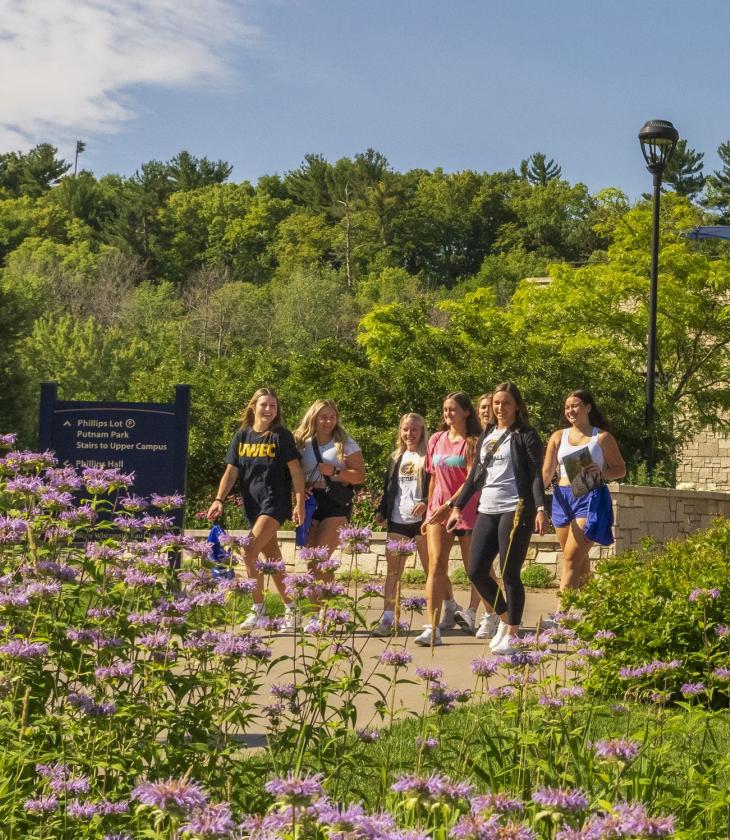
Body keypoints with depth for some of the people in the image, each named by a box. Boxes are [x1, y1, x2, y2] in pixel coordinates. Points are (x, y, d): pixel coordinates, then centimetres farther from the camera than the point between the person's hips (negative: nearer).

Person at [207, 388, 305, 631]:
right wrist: (219, 500, -4)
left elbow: (295, 471, -5)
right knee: (272, 560, 11)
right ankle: (290, 607, 23)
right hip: (252, 505, 5)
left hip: (275, 502, -5)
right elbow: (231, 472, 8)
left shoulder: (281, 436, -4)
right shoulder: (241, 436, 8)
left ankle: (258, 608, -4)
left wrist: (300, 504, -10)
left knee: (249, 553, -17)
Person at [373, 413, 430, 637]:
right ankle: (387, 619, -5)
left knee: (431, 569, 2)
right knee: (392, 570, -2)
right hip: (398, 520, 5)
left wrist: (426, 503, -22)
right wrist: (381, 511, 9)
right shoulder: (396, 458, 18)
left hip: (422, 519, -5)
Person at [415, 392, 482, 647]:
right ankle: (432, 627, -10)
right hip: (437, 511, 3)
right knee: (436, 564, -10)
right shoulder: (436, 440, 12)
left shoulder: (472, 442, -4)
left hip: (466, 509, -3)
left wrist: (448, 505, -21)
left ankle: (472, 612, 30)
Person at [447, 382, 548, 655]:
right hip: (487, 511, 7)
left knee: (509, 573, -4)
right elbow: (475, 476, 22)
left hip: (515, 511, -6)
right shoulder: (486, 435, 17)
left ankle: (512, 633, 8)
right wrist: (458, 507, 19)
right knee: (476, 571, 3)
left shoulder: (526, 436, -1)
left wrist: (540, 509, -21)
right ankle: (505, 618, 24)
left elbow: (536, 475, -9)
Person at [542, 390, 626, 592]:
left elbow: (621, 469, 5)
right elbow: (547, 472, 8)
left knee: (571, 557, -13)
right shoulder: (559, 437, 11)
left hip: (591, 499, -4)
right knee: (578, 558, 11)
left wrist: (600, 472, -15)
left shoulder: (602, 437, 2)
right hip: (563, 498, 4)